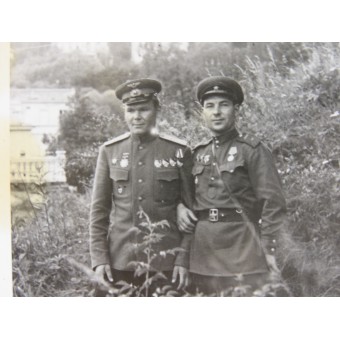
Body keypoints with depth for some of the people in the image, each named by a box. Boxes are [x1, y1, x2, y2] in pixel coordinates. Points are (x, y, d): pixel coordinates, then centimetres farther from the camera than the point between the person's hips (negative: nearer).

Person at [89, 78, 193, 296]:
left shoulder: (179, 152, -1)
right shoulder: (110, 151, 4)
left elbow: (190, 209, 2)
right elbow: (99, 209, 6)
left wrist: (184, 259, -3)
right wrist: (99, 258, 0)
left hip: (165, 263, -1)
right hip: (119, 262, 2)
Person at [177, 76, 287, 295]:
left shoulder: (252, 149, -3)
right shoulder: (198, 153, 14)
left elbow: (273, 201, -7)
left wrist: (268, 248, -12)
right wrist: (181, 208, 4)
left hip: (242, 246, -5)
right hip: (202, 249, 5)